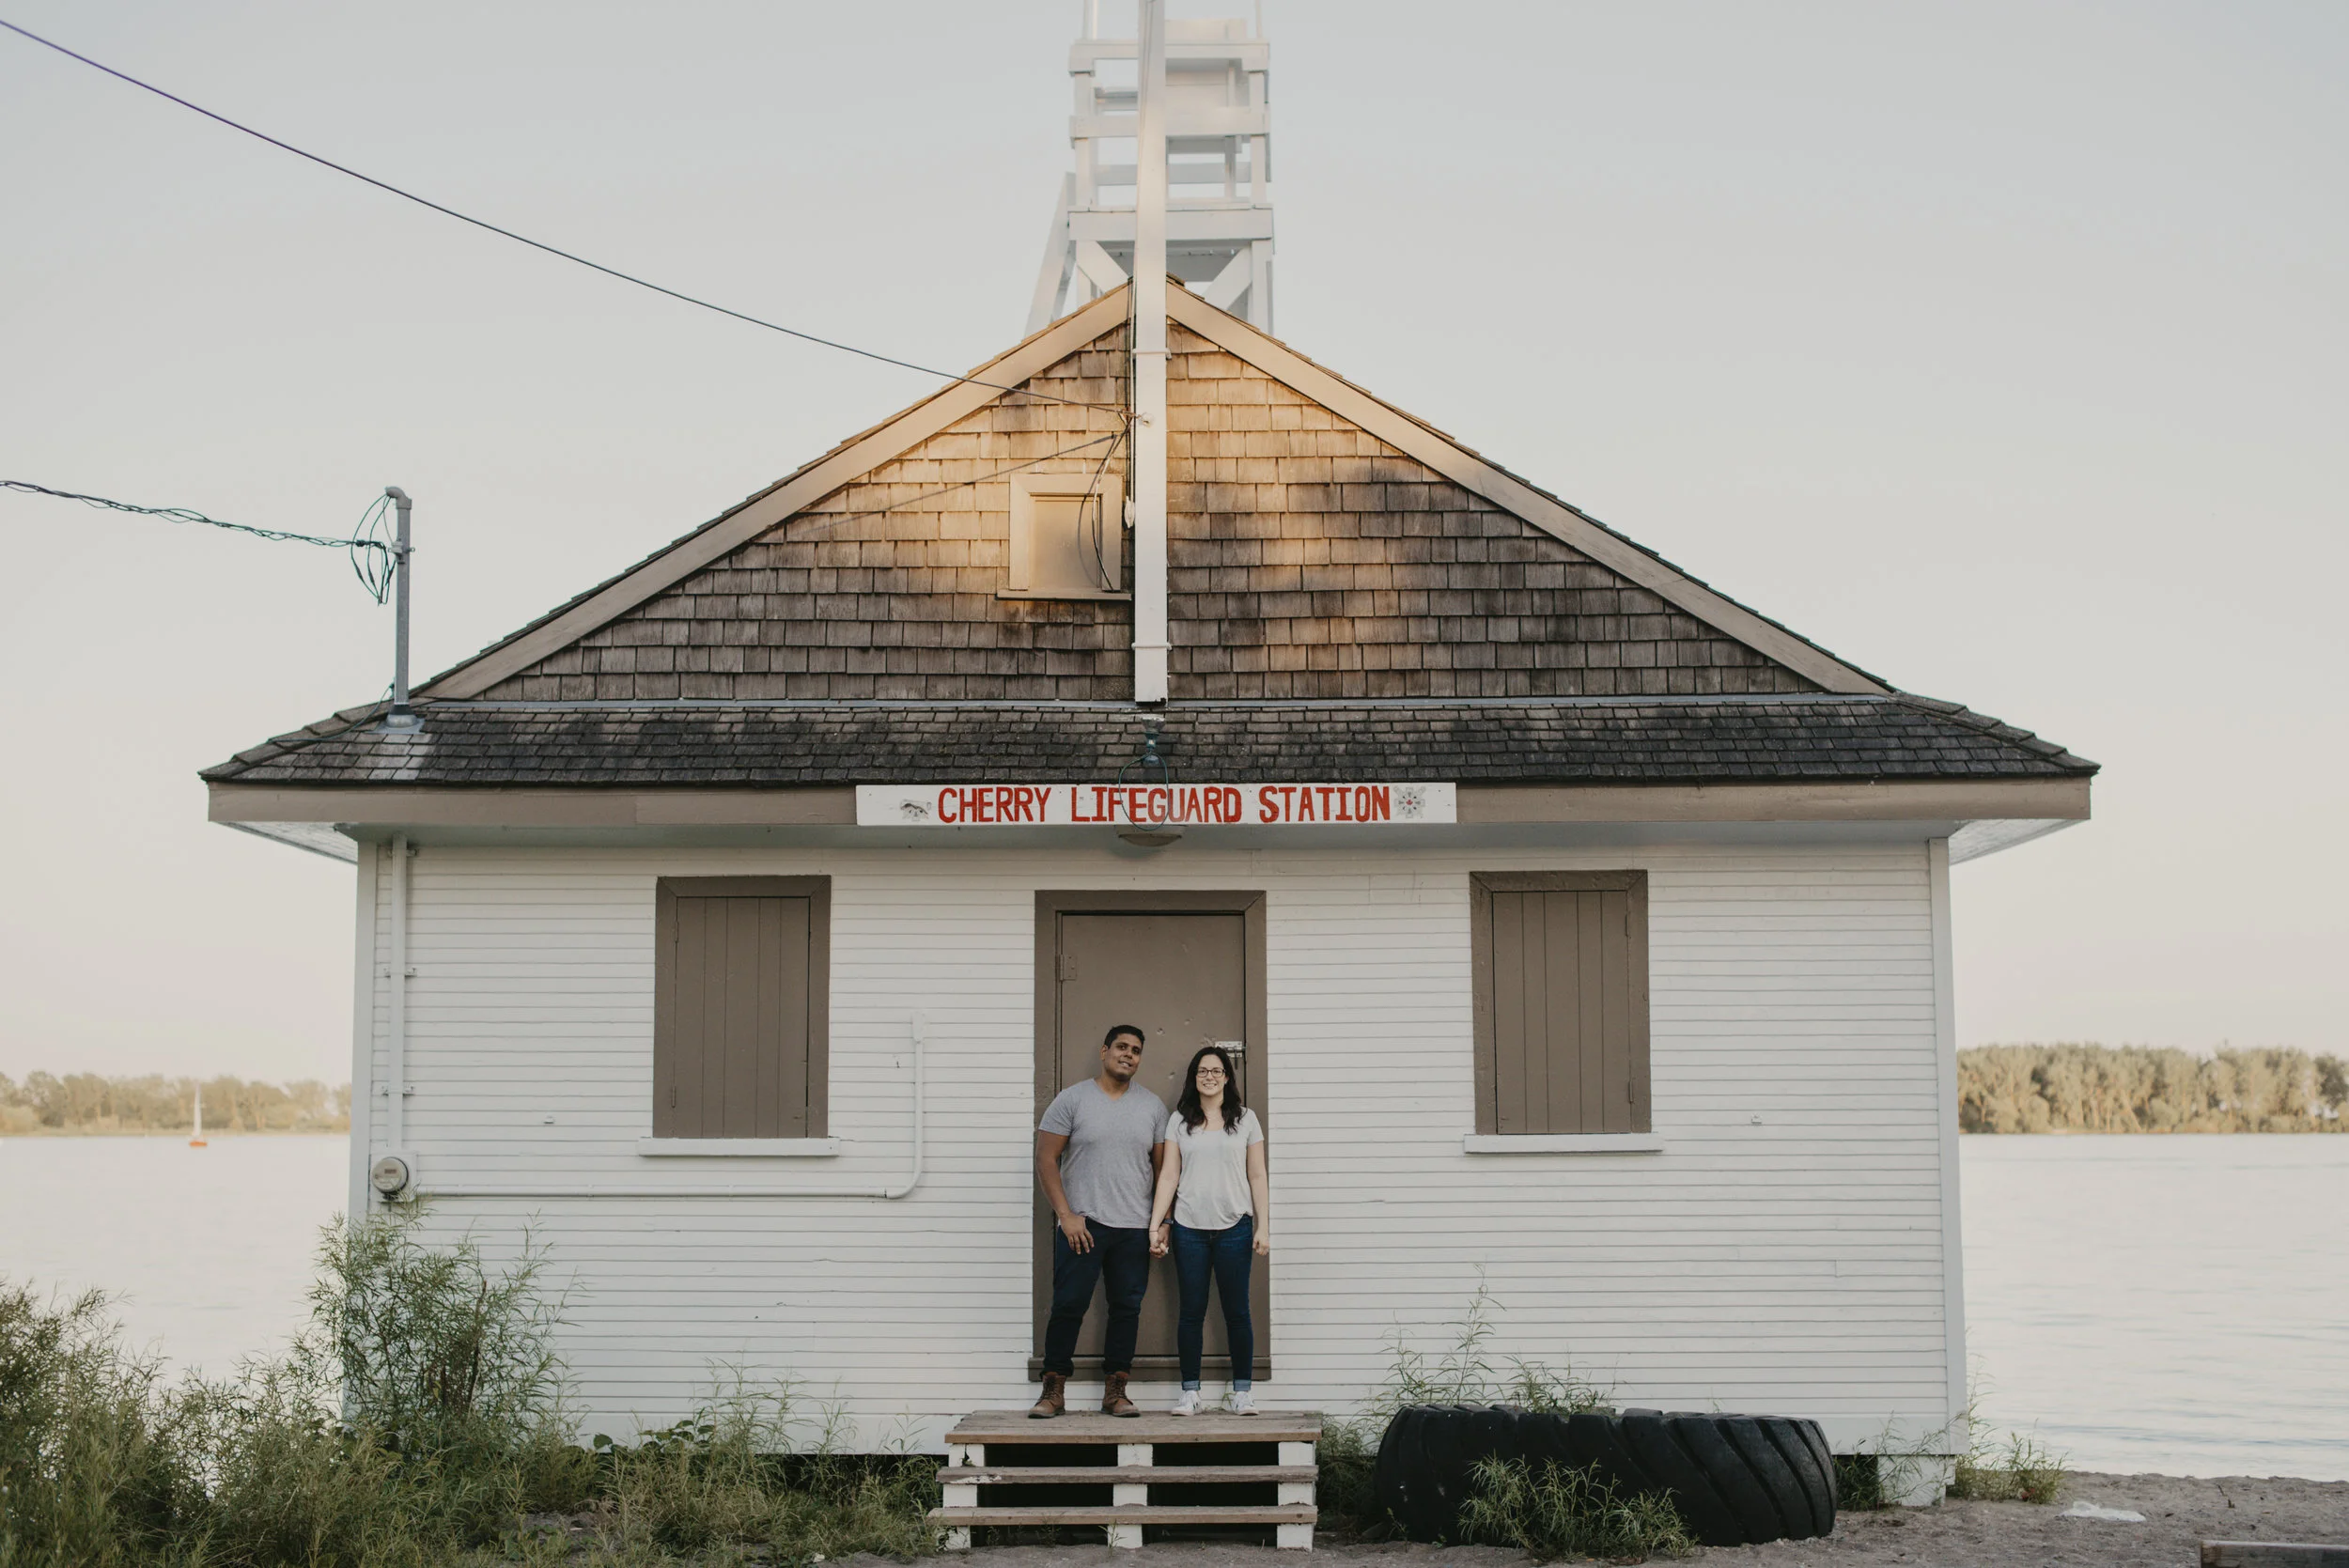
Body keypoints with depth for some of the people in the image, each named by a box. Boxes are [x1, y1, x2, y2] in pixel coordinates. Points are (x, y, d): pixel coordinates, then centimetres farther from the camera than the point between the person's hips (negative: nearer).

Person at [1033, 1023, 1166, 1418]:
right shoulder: (1072, 1099, 1)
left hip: (1135, 1228, 3)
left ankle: (1114, 1393, 12)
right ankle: (1053, 1392, 4)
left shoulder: (1152, 1105, 11)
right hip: (1081, 1223, -3)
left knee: (1127, 1308, 4)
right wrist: (1066, 1215, -9)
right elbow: (1046, 1160, -2)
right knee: (1068, 1305, -4)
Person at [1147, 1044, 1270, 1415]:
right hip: (1189, 1228, 1)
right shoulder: (1180, 1120, 8)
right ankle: (1189, 1391, 8)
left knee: (1236, 1311, 1)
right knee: (1192, 1311, 2)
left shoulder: (1245, 1118, 7)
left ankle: (1242, 1391, 8)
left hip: (1234, 1228, -1)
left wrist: (1263, 1227, -1)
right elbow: (1168, 1177, 6)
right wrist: (1154, 1226, -1)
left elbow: (1257, 1178, 6)